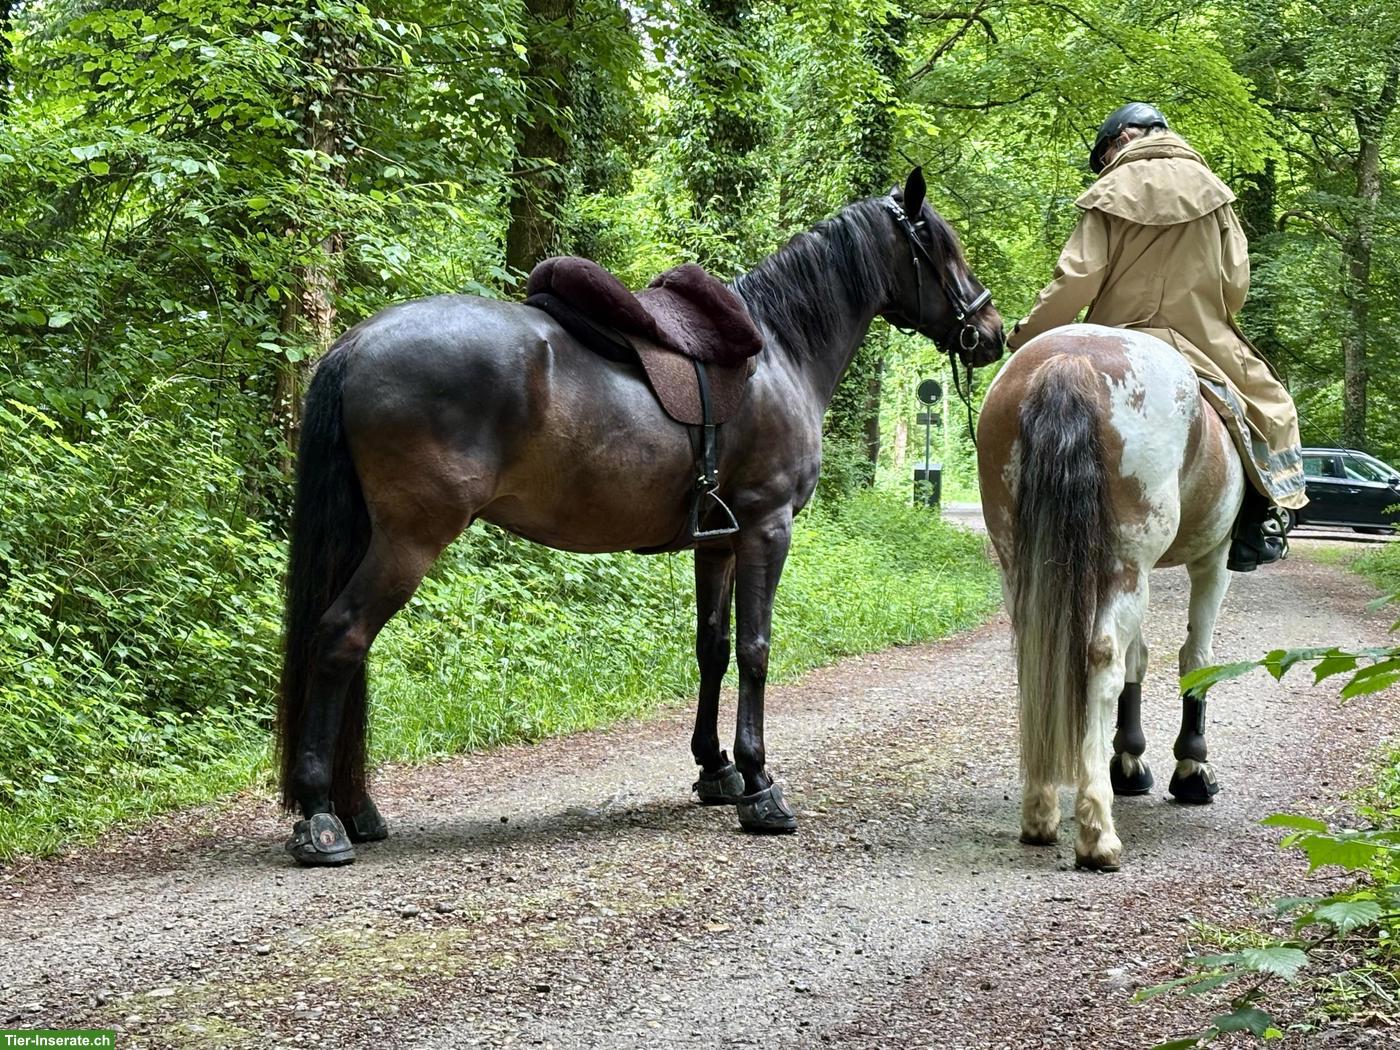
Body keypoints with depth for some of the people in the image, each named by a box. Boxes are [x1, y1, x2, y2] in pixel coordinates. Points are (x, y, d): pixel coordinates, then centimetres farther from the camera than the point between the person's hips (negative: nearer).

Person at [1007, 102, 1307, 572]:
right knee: (1269, 407, 20)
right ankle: (1260, 521, 6)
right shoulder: (1211, 189, 6)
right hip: (1204, 340, 2)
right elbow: (1235, 280, 3)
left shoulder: (1111, 193, -3)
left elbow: (1076, 280, -10)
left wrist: (1025, 335, -1)